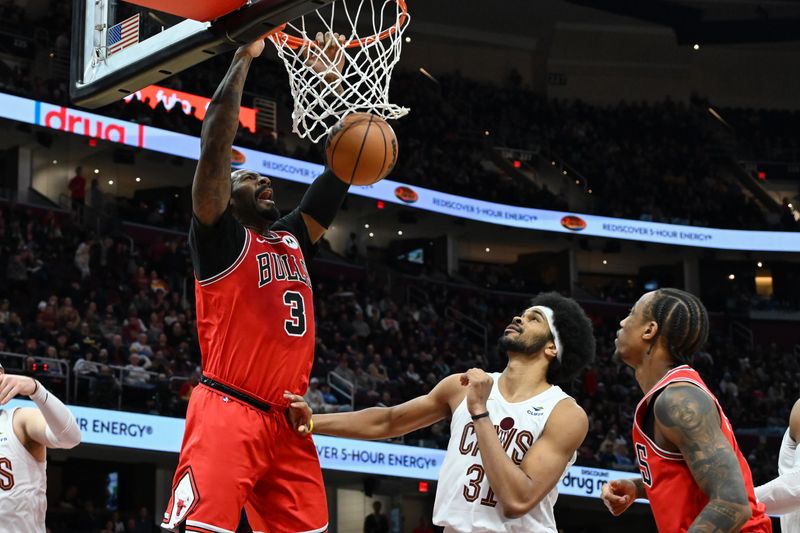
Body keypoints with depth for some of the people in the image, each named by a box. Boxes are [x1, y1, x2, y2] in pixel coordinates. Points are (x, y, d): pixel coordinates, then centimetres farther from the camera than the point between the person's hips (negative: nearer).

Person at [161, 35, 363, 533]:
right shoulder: (221, 239, 2)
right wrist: (244, 57, -6)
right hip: (228, 412, -7)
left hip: (288, 421, 7)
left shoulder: (293, 238, 20)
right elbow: (215, 145, -10)